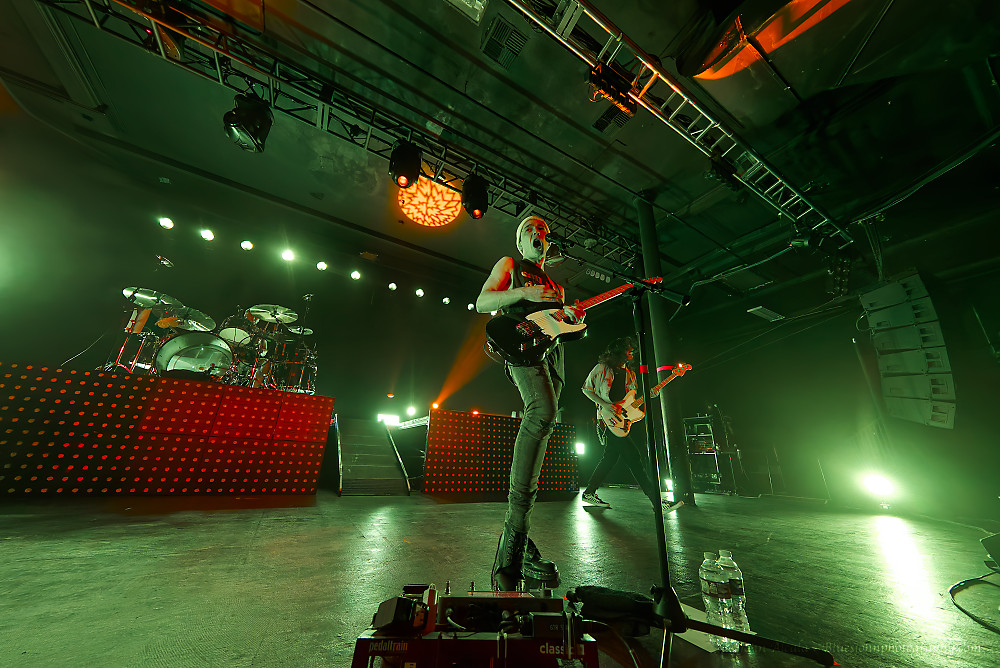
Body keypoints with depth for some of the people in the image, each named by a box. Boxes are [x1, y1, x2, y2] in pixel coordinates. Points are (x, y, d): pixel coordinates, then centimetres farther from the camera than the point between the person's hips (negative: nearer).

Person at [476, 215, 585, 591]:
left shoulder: (554, 286, 34)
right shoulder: (509, 265, 19)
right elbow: (481, 303, 5)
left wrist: (573, 316, 6)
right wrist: (524, 293, -9)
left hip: (552, 354, 6)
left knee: (541, 425, -4)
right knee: (544, 410, -34)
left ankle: (514, 547, 5)